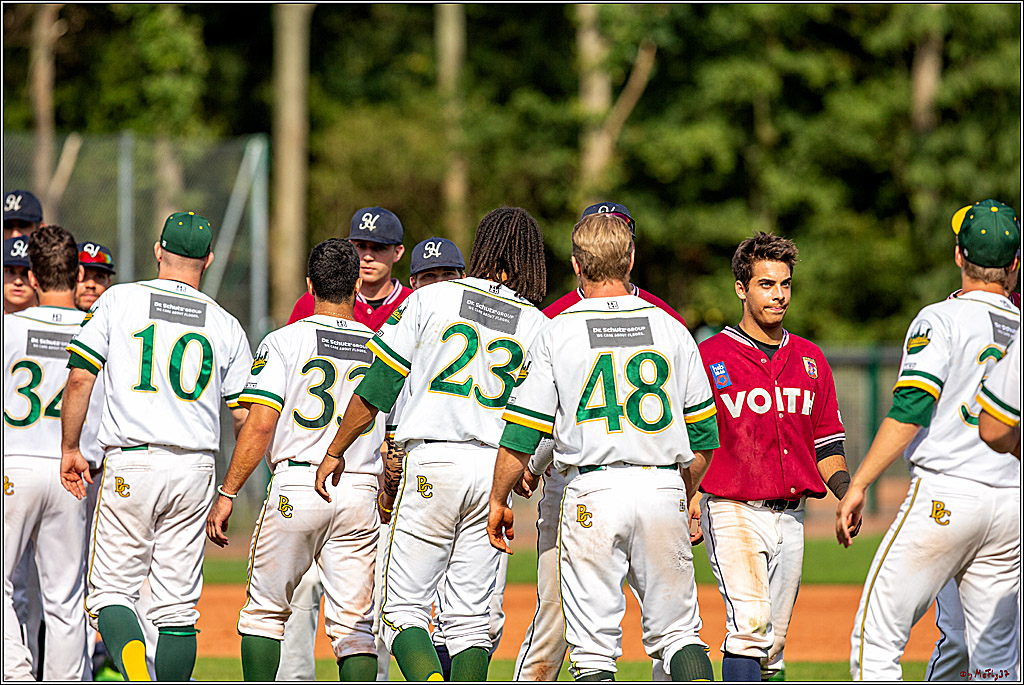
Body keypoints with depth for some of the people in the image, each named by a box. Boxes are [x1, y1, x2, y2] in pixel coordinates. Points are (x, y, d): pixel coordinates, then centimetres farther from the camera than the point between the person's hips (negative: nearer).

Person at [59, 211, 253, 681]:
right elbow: (247, 417, 9)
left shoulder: (119, 300, 2)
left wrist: (70, 448, 8)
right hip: (195, 471, 2)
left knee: (110, 591, 2)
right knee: (178, 603, 8)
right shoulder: (225, 326, 8)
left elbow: (80, 378, -3)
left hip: (129, 465, -2)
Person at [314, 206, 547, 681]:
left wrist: (335, 452, 11)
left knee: (404, 607, -1)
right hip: (495, 469, 3)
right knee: (470, 616, 8)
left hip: (432, 462, -3)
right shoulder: (538, 326, 6)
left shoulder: (430, 299, 2)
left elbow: (376, 387, 2)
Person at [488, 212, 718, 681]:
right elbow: (703, 434, 11)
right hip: (663, 487, 2)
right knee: (676, 629, 8)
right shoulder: (671, 329, 6)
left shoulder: (556, 334, -1)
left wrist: (498, 501, 11)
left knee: (593, 644, 2)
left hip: (593, 490, -2)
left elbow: (521, 434, -1)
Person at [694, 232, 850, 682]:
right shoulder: (709, 358, -3)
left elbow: (826, 444, 17)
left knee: (771, 644, 9)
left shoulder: (809, 359, 13)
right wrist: (689, 507, -17)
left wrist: (847, 491, -1)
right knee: (751, 622, -21)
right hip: (732, 512, -6)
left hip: (790, 519, 6)